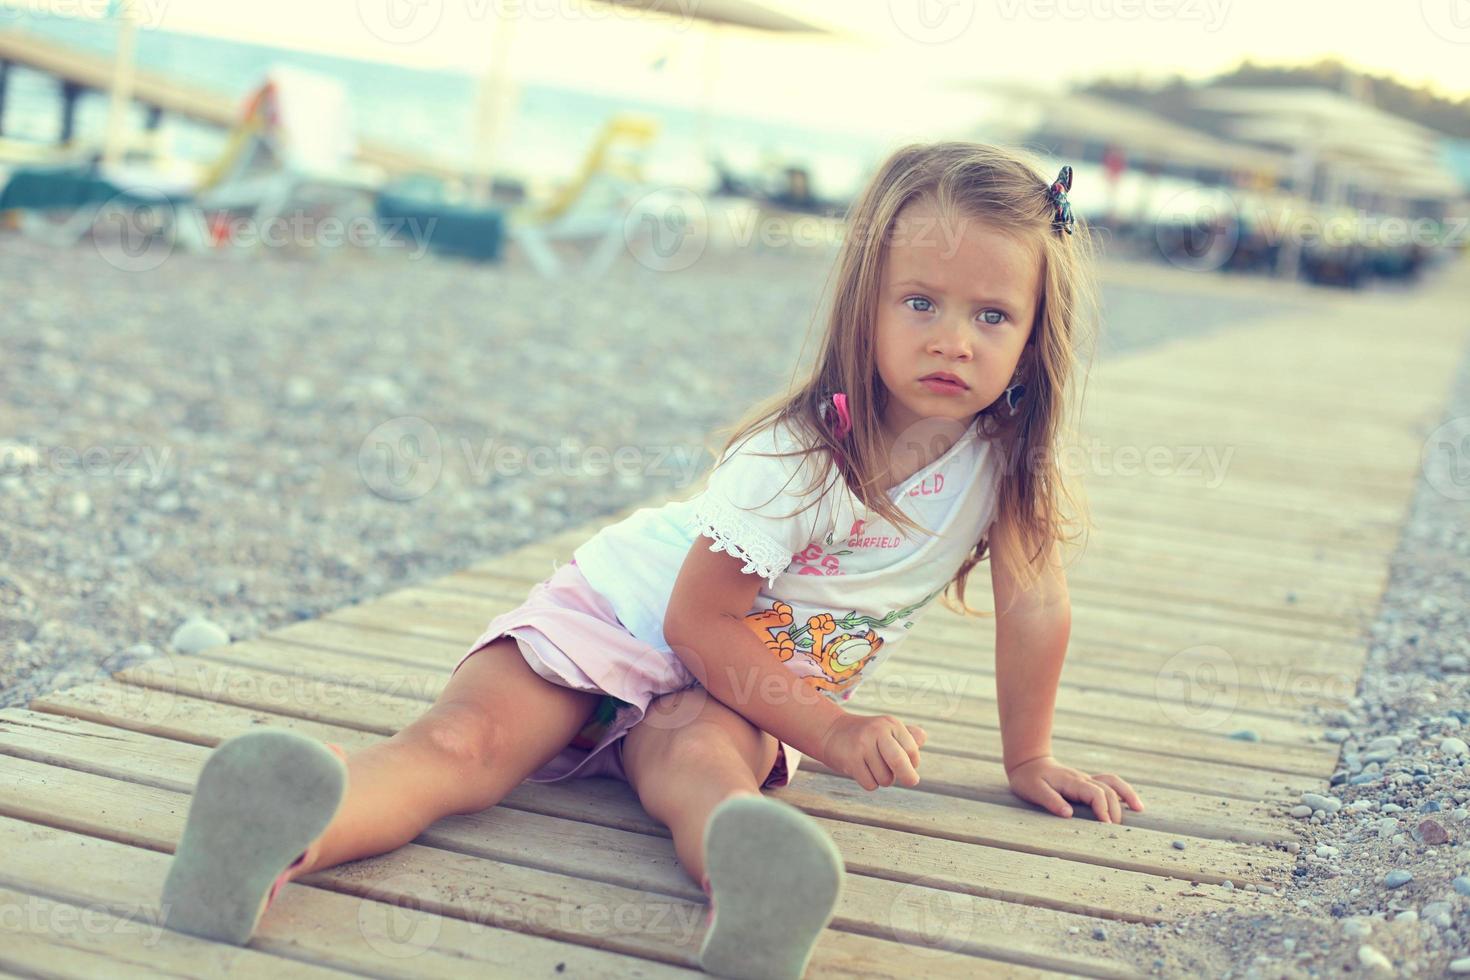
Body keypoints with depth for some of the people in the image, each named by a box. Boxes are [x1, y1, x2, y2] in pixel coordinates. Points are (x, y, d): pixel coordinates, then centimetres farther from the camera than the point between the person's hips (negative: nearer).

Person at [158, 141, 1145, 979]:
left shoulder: (1008, 453, -10)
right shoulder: (795, 454, -23)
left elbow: (1036, 605, 2)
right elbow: (698, 619, -19)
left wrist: (1029, 760, 9)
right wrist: (833, 732, -22)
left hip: (736, 685, 2)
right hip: (625, 612, -1)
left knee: (694, 749, -38)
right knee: (465, 741, -30)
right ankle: (280, 840, -56)